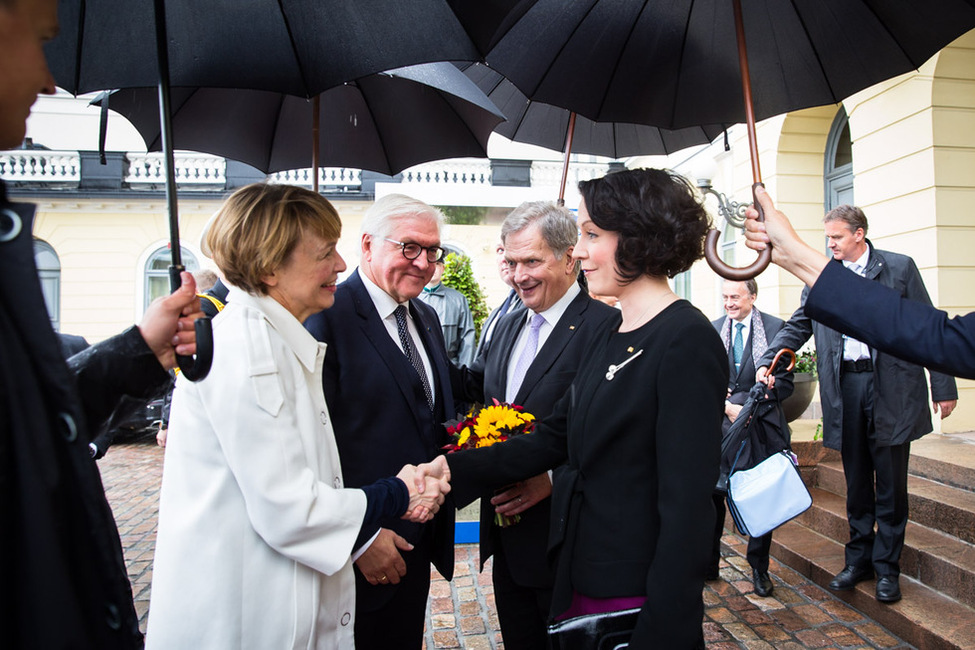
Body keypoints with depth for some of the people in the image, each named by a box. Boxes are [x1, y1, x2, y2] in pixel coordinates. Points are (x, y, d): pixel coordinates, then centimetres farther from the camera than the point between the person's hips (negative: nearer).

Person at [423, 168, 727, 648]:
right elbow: (556, 437, 7)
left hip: (637, 594, -8)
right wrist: (454, 468, -2)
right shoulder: (610, 337, 8)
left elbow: (687, 505, -21)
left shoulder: (686, 343, -19)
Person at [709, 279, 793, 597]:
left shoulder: (776, 328, -2)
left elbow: (784, 382, -5)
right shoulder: (712, 329, 6)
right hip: (720, 425, 2)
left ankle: (759, 569, 23)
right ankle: (708, 564, 18)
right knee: (712, 495, 3)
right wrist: (726, 406, -11)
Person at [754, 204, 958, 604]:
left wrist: (943, 387, -3)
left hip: (891, 387, -2)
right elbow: (798, 326, 9)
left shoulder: (899, 268, 1)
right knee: (856, 481, 11)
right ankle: (859, 559, 23)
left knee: (891, 483, 5)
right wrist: (767, 362, -7)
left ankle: (887, 567, 18)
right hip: (844, 386, 2)